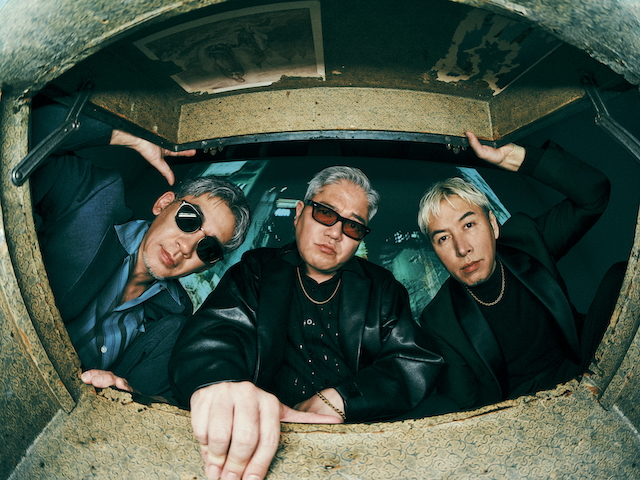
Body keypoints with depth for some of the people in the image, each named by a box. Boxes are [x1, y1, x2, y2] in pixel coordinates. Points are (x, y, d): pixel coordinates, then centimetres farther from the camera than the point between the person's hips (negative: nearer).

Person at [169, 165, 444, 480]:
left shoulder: (382, 289, 10)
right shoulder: (256, 271, 7)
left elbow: (417, 365, -1)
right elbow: (211, 332, -10)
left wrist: (334, 401, -16)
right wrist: (218, 383, -35)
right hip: (264, 440, -2)